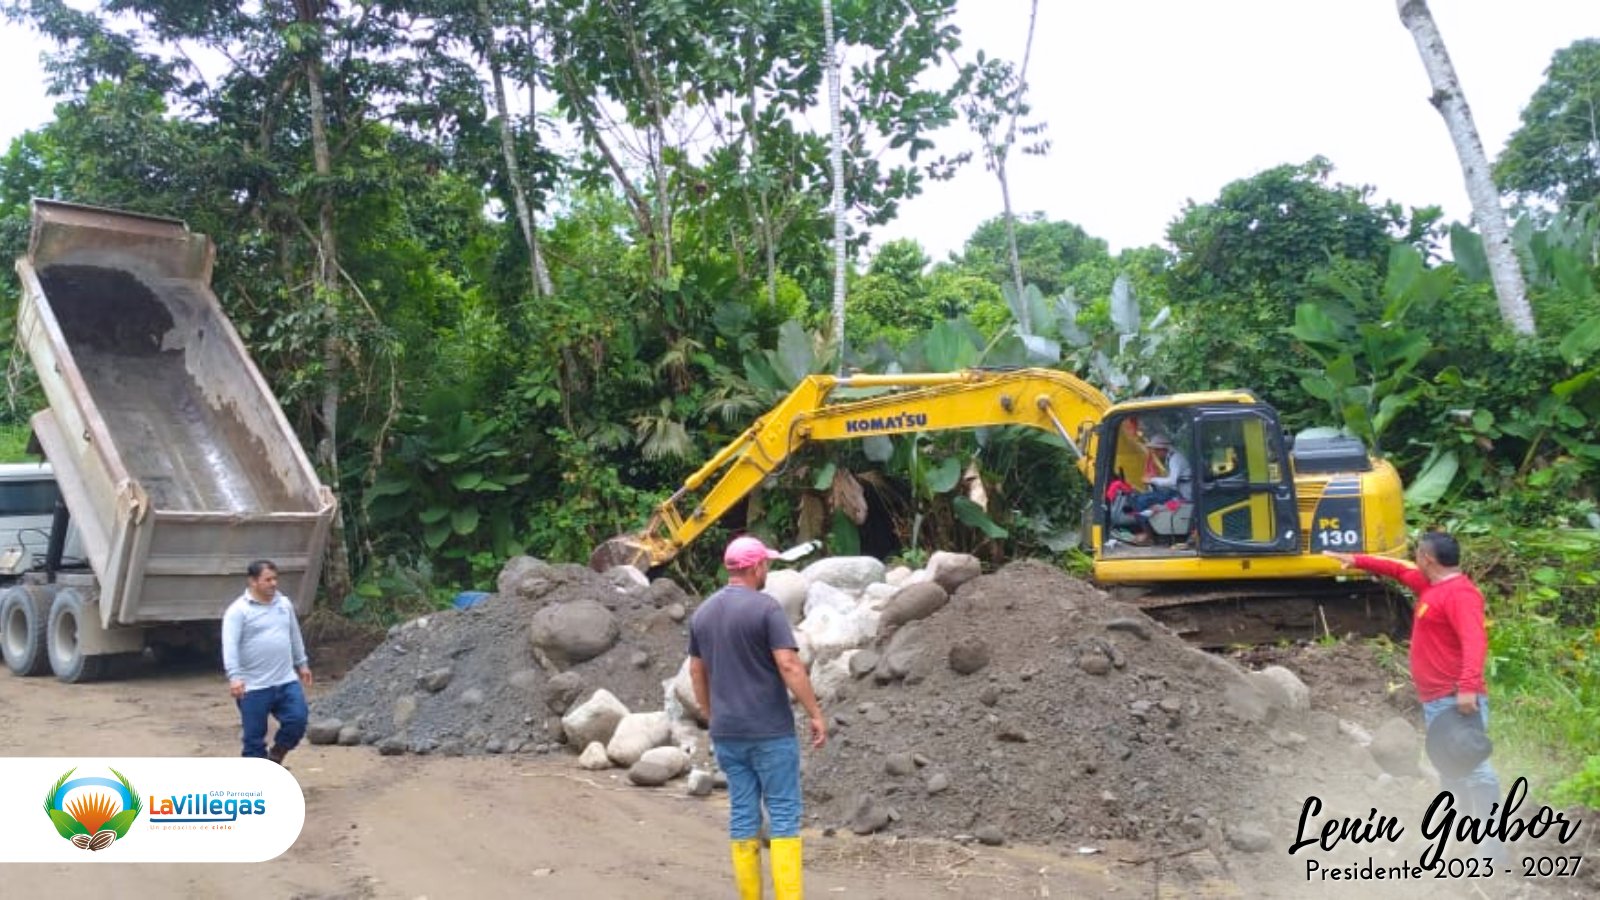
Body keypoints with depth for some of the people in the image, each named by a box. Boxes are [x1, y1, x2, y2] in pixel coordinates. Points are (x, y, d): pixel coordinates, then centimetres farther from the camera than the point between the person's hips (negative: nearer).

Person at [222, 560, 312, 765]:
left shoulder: (284, 604, 9)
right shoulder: (238, 610, -10)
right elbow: (230, 645, -19)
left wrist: (302, 664, 24)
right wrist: (234, 676, -30)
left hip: (286, 681, 5)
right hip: (254, 687, -5)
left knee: (297, 721, -5)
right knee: (254, 736, 3)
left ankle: (275, 757, 22)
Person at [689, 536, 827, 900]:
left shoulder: (703, 613, 8)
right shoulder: (766, 607, -12)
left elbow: (696, 671, 14)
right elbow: (789, 666, -18)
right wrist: (816, 714, -12)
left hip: (726, 733, 6)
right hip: (770, 730, -6)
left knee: (742, 814, 11)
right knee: (783, 813, 0)